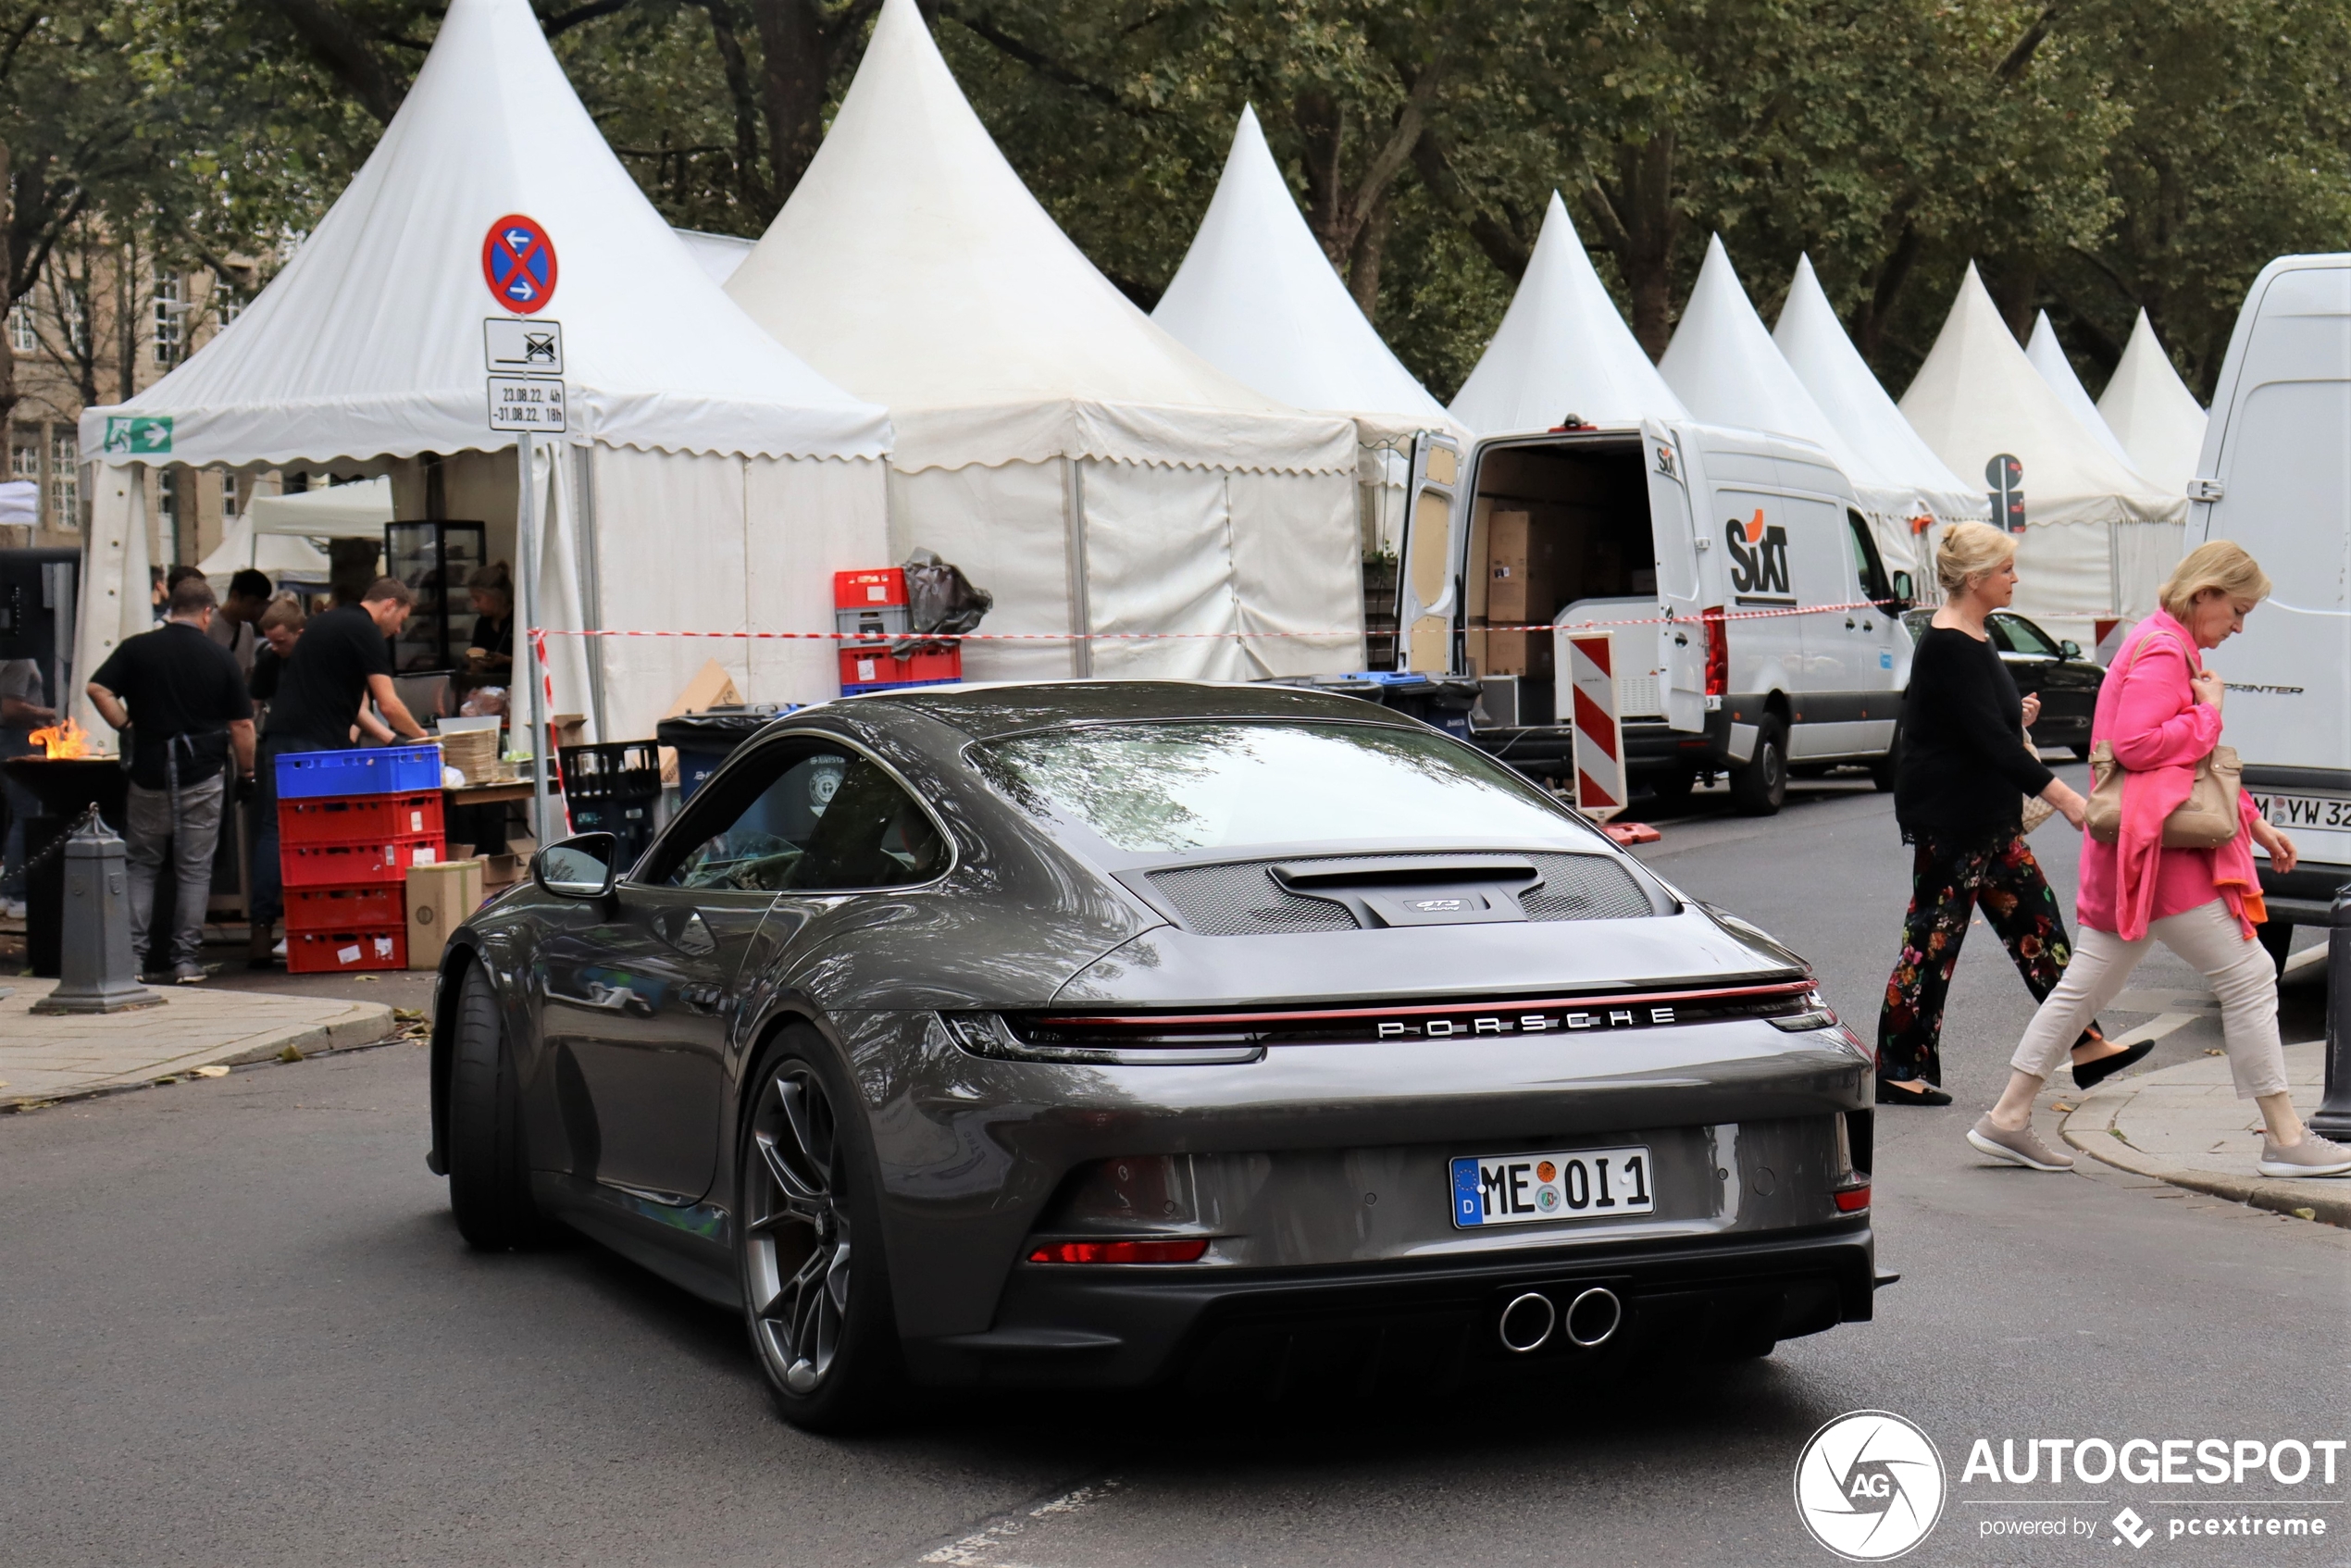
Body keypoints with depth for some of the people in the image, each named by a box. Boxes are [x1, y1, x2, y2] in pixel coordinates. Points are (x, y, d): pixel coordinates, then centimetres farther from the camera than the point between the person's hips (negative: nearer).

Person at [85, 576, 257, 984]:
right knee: (195, 869, 6)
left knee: (141, 866, 12)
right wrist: (246, 772, 11)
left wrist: (128, 725, 1)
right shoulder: (219, 657, -1)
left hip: (149, 772, 1)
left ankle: (132, 953, 4)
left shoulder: (137, 648, 0)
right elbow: (242, 726, -1)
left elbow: (98, 689, -10)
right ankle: (186, 959, 4)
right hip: (203, 775, -1)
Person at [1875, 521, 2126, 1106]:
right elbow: (1987, 737, -27)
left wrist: (2017, 716, 6)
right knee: (1933, 938, -3)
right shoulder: (1947, 649, -19)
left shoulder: (1975, 640, 12)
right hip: (1947, 820, -10)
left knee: (2037, 921, 9)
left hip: (1987, 817, 10)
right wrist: (2063, 796, -30)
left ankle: (2085, 1046, 13)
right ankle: (1896, 1071, 4)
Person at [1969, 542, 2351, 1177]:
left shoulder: (2174, 649, 21)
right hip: (2157, 846, -11)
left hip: (2156, 845, 11)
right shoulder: (2161, 651, -13)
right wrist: (2210, 710, -13)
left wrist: (2254, 823, 23)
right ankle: (2284, 1140, -3)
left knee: (2087, 984, 12)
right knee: (2248, 976, -6)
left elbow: (2195, 763, 27)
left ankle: (2007, 1119, 15)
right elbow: (2135, 744, -25)